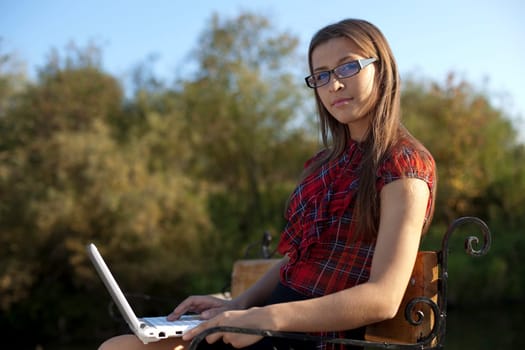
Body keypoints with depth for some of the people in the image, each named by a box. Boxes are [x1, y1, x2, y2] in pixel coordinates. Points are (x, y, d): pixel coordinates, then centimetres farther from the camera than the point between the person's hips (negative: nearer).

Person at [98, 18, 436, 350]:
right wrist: (239, 305, 1)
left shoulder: (403, 165, -11)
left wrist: (266, 317, -26)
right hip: (274, 322, 8)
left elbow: (384, 298, -21)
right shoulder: (331, 161, 16)